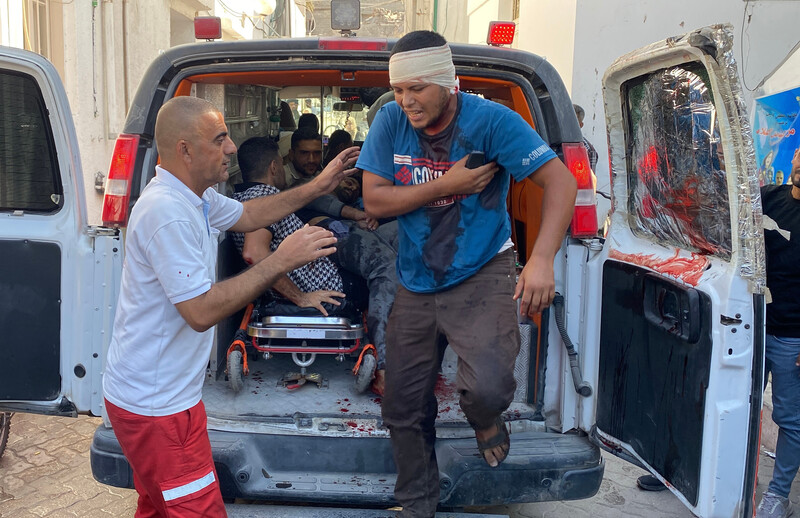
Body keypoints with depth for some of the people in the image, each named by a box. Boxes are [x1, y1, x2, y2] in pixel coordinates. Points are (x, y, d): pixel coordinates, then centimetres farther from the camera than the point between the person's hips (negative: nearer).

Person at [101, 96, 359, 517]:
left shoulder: (197, 197, 5)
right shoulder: (167, 213, -26)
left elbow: (247, 216, 23)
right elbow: (201, 312, -29)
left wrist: (316, 188, 18)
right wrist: (281, 261, -26)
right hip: (156, 403, -10)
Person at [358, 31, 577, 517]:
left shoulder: (491, 120, -15)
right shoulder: (390, 121, -4)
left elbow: (561, 181, -17)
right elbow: (374, 201, -7)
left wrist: (542, 260, -31)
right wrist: (445, 185, -18)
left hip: (481, 275, -3)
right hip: (415, 282, 4)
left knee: (488, 386, -27)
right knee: (403, 409, 10)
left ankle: (486, 419, 15)